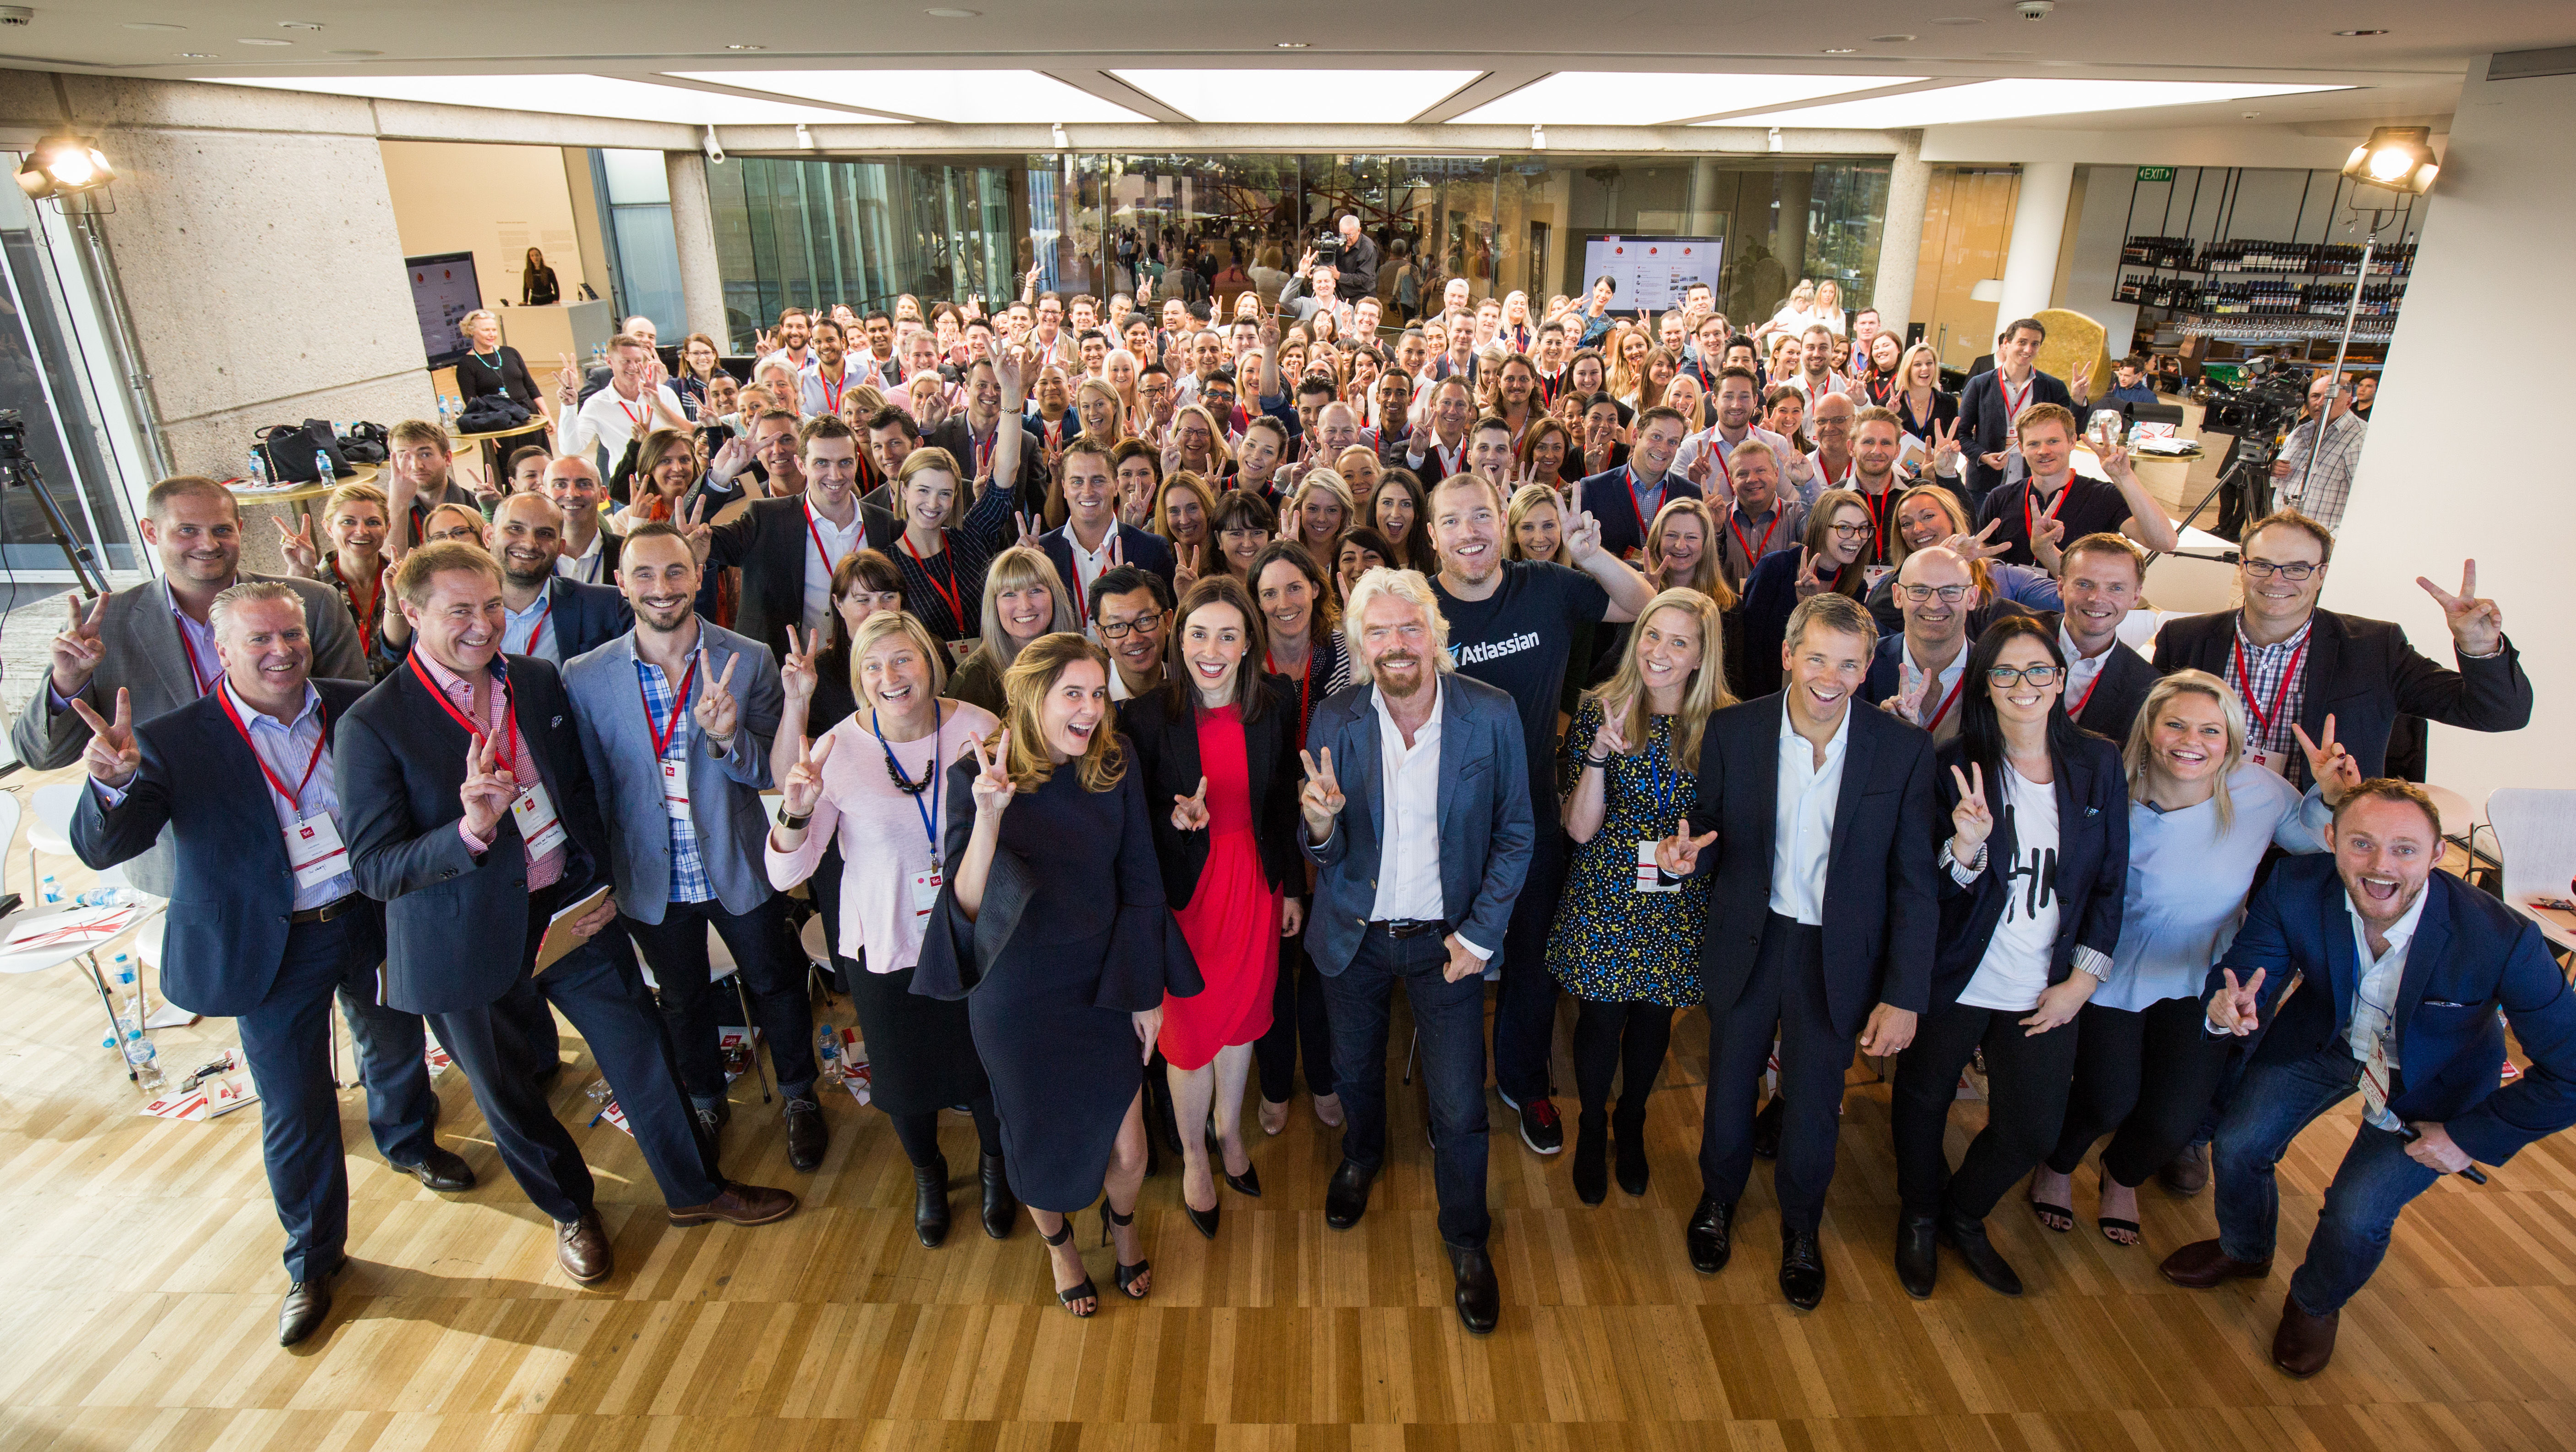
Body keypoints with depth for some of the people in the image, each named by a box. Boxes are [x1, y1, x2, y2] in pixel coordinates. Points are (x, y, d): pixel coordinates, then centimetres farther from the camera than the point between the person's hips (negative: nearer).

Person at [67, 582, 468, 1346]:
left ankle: (408, 1142, 57)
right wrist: (113, 782, -40)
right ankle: (313, 1260, 31)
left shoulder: (357, 709, -6)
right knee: (296, 1111, 9)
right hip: (274, 949, -2)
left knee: (397, 1046, 25)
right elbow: (101, 848, -19)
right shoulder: (173, 743, -13)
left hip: (373, 921, 2)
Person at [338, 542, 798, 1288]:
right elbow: (374, 867, -18)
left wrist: (601, 882, 0)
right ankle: (571, 1211, 42)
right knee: (510, 1099, 16)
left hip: (573, 912, 3)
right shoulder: (372, 724, -15)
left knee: (643, 1052, 11)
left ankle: (693, 1189, 33)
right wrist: (469, 829, -35)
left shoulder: (540, 682, -1)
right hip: (470, 941, -3)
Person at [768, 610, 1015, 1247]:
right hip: (886, 948, 0)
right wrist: (796, 810, -33)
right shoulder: (836, 749, -16)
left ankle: (993, 1166, 52)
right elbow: (787, 874, -16)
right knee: (905, 1076, 20)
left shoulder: (977, 728, -14)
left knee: (986, 1067, 18)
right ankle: (928, 1174, 53)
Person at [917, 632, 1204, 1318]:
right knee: (1042, 1142, 16)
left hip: (1105, 985, 2)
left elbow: (1140, 886, 0)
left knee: (1127, 1149, 8)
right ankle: (1058, 1243, 51)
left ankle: (1122, 1226, 45)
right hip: (1017, 997, -2)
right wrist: (989, 818, -38)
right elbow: (968, 907, -22)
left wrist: (1147, 991, 2)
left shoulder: (1114, 768, -9)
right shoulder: (976, 778, -16)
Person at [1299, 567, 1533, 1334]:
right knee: (1354, 1068, 25)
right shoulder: (1334, 720, -13)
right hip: (1354, 935, 2)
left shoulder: (1492, 715, -16)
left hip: (1446, 940, -1)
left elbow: (1514, 834, -5)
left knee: (1459, 1106, 5)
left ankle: (1467, 1240, 34)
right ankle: (1362, 1155, 59)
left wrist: (1481, 933, -10)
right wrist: (1320, 825, -32)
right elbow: (1326, 855, -9)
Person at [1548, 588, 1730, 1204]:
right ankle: (1592, 1126, 37)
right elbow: (1581, 829, -14)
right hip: (1604, 899, -1)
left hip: (1679, 906, 2)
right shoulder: (1599, 710, -10)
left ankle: (1631, 1123, 44)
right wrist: (1600, 751, -27)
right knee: (1601, 1018, 9)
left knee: (1654, 1016, 17)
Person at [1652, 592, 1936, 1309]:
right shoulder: (1732, 731, -12)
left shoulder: (1904, 748, -13)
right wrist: (1688, 854, -27)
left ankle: (1800, 1226, 46)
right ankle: (1719, 1199, 49)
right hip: (1747, 943, 1)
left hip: (1839, 956, 0)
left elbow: (1914, 881, -8)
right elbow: (1711, 837, -2)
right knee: (1730, 1085, 19)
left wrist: (1904, 995, -10)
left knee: (1814, 1103, 16)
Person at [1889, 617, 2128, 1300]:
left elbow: (2110, 881, 4)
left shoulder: (2098, 763, -3)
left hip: (2044, 992, 2)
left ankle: (1964, 1217, 40)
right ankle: (1919, 1218, 42)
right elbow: (1932, 890, -10)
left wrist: (2082, 980, 0)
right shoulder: (1957, 766, -11)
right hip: (1954, 981, -2)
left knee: (2032, 1131, 10)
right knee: (1923, 1103, 14)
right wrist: (1965, 847, -31)